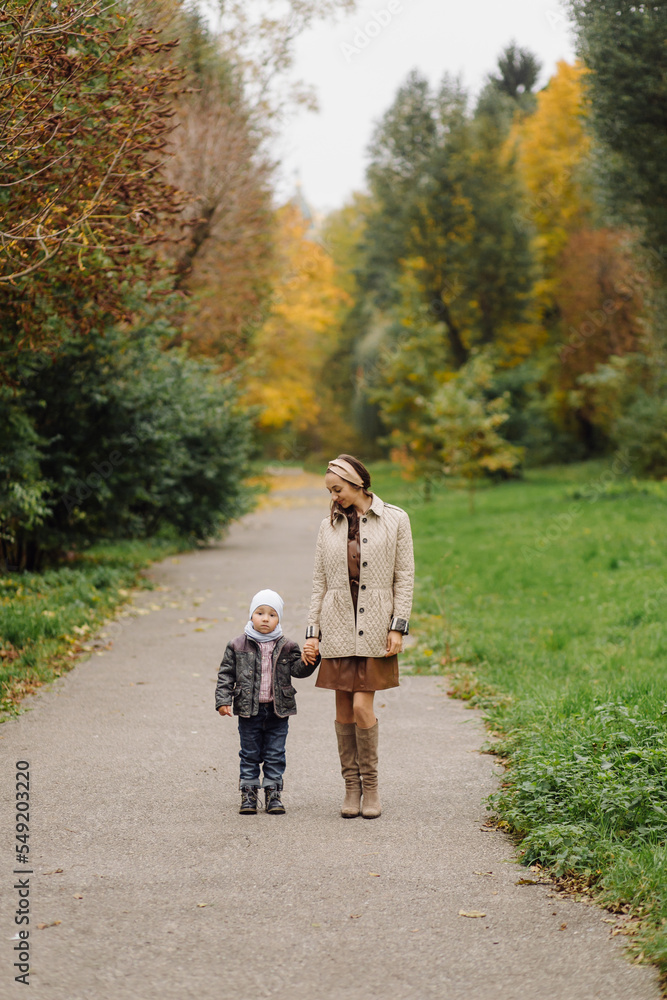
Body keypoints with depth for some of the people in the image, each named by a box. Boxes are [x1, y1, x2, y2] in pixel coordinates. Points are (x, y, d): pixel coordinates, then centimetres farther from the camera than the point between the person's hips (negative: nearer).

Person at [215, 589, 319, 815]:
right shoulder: (237, 646, -1)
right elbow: (226, 674, 1)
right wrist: (223, 700, -7)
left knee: (275, 755, 6)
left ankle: (273, 794, 15)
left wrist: (307, 661, -24)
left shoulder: (287, 647, 2)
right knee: (250, 754, 7)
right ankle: (248, 794, 14)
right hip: (249, 711, -1)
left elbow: (297, 669, -3)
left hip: (278, 711, 1)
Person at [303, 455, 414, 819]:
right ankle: (351, 787, 12)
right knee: (343, 711, 3)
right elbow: (319, 581, 10)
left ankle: (370, 784, 5)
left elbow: (404, 576, -1)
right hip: (338, 626, 3)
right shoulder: (329, 526, 9)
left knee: (362, 707, -10)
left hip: (375, 627, -3)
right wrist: (312, 632, 5)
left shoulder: (394, 520, 0)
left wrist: (398, 627, -7)